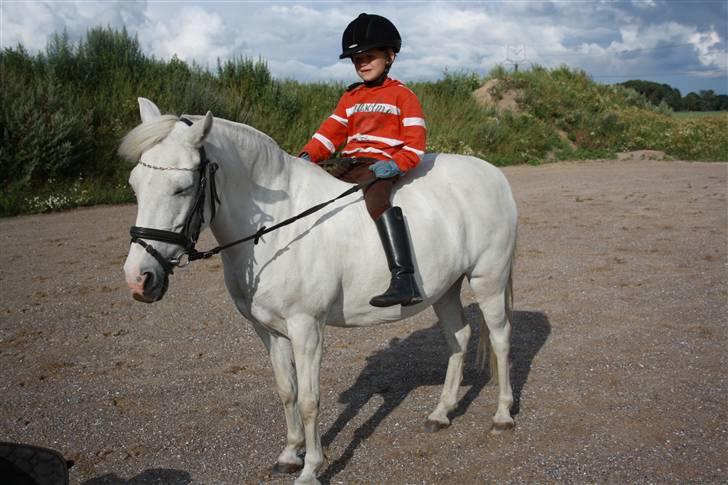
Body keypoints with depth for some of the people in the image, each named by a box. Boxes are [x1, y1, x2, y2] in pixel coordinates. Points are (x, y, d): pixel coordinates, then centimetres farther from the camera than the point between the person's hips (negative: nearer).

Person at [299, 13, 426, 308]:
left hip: (380, 166, -8)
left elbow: (415, 143, -4)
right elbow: (331, 132, 15)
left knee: (376, 198, -38)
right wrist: (308, 155, -4)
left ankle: (405, 281, -47)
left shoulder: (402, 95, 4)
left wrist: (395, 164, -22)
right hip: (348, 164, 8)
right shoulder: (350, 97, 22)